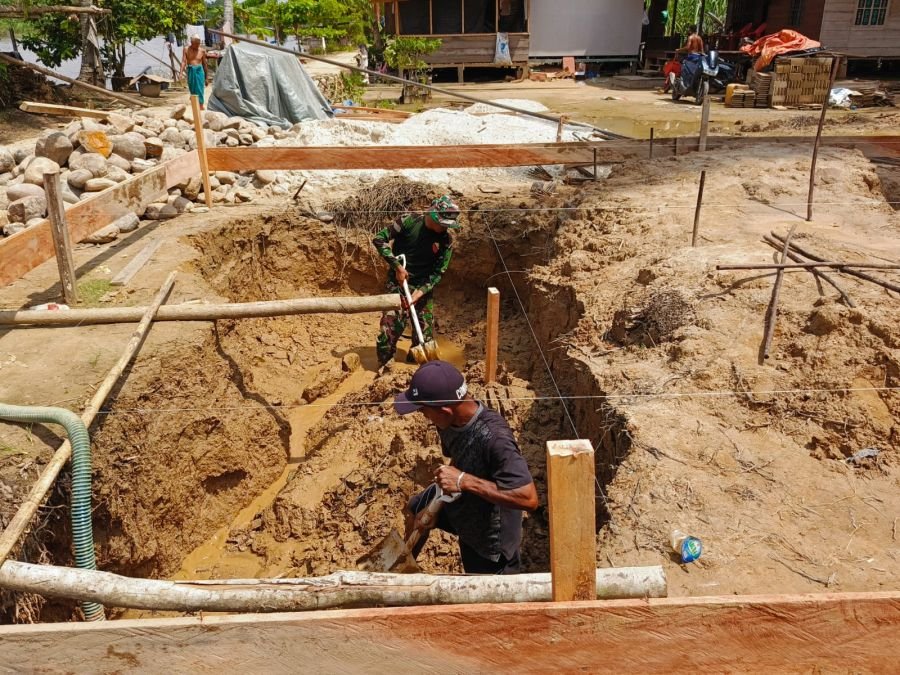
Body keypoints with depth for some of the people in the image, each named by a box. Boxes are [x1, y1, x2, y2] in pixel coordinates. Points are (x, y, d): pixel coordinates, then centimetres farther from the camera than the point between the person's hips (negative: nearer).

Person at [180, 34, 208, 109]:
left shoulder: (202, 51, 3)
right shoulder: (186, 49, 4)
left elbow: (204, 64, 10)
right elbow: (183, 61, -1)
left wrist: (206, 77, 12)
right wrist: (181, 72, -14)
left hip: (199, 70, -1)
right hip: (190, 71, 1)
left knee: (200, 89, -9)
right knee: (192, 89, 5)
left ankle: (201, 105, -9)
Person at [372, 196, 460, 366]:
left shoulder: (446, 241, -7)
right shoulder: (408, 221, -13)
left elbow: (437, 273, -4)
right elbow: (379, 239, -10)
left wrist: (419, 293, -17)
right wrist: (397, 266, -16)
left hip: (424, 288, 3)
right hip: (398, 283, -3)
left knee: (425, 337, 6)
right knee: (390, 329, -11)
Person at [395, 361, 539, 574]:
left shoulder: (494, 438, -40)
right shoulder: (453, 421, -16)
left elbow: (529, 498, -44)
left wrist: (464, 480, -42)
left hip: (490, 538, -8)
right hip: (461, 502, 9)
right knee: (415, 509, 31)